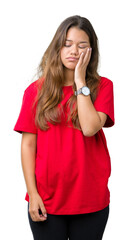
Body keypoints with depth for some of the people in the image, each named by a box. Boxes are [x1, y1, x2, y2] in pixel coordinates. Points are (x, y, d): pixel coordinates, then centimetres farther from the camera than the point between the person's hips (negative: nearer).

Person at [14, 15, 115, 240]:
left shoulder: (102, 86, -1)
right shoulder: (36, 91, 0)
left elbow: (89, 128, -18)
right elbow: (28, 144, -1)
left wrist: (80, 81, -13)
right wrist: (32, 193, -6)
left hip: (91, 200, 0)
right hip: (46, 200, 0)